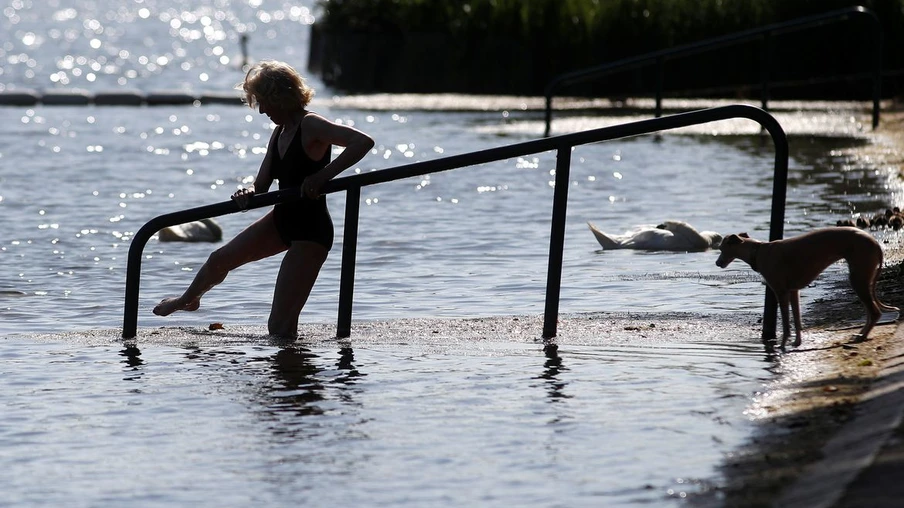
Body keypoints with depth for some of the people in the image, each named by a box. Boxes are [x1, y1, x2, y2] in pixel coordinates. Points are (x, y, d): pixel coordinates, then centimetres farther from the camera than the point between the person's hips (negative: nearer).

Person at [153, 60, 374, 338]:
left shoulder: (310, 126, -21)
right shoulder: (280, 132, 6)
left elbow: (364, 141, -34)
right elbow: (262, 184, 8)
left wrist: (322, 176, -35)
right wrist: (248, 193, -17)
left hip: (310, 231, -10)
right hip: (282, 221, 10)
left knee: (280, 326, -14)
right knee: (220, 259, 28)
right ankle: (189, 300, 55)